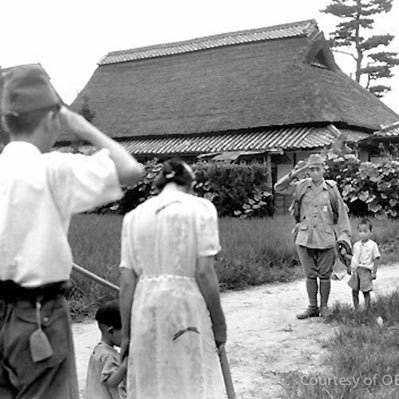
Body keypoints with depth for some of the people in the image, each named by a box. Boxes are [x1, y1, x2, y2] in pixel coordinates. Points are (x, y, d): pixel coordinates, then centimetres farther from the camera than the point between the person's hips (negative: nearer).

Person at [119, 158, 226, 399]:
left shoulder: (134, 216, 10)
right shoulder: (201, 208, 0)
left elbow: (127, 282, 6)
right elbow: (204, 273, -8)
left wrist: (126, 333, 12)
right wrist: (219, 324, 0)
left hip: (145, 308, 4)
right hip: (187, 307, -3)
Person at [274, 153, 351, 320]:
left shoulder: (331, 189, 1)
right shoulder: (302, 186, 4)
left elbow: (341, 213, 5)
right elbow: (278, 188, 4)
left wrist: (344, 235, -2)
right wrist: (294, 174, -6)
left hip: (326, 239, -1)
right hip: (305, 238, 1)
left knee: (324, 275, 6)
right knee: (310, 275, 9)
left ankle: (324, 307, 22)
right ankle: (312, 307, 21)